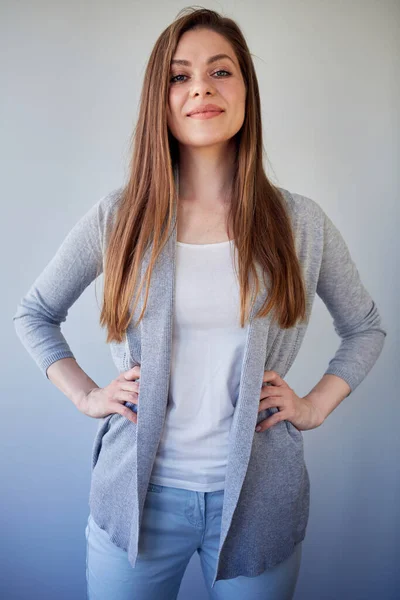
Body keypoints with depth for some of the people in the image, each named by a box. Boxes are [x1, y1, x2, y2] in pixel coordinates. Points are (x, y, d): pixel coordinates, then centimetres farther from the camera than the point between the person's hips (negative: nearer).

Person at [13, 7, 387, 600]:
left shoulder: (301, 223, -3)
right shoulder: (118, 217, -3)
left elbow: (366, 328, 11)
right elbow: (34, 312, 10)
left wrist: (317, 404, -1)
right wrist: (86, 395, -1)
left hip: (258, 497, 1)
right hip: (139, 494, 0)